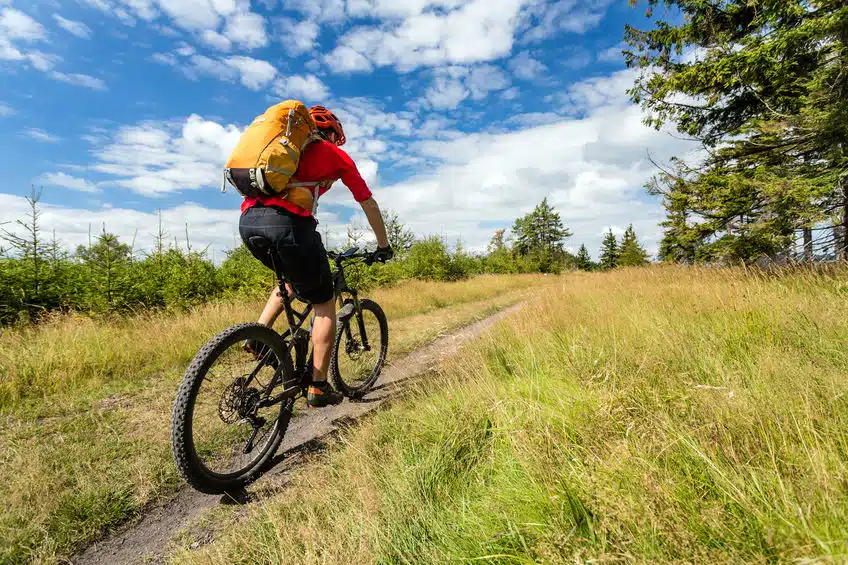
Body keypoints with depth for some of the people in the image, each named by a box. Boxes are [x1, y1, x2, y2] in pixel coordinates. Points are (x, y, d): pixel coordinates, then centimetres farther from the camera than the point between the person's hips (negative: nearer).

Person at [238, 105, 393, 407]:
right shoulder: (336, 155, 19)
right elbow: (368, 203, 21)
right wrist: (383, 245, 33)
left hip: (247, 220, 7)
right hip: (286, 222, -6)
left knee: (293, 279, 33)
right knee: (325, 304, 9)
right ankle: (318, 388, 11)